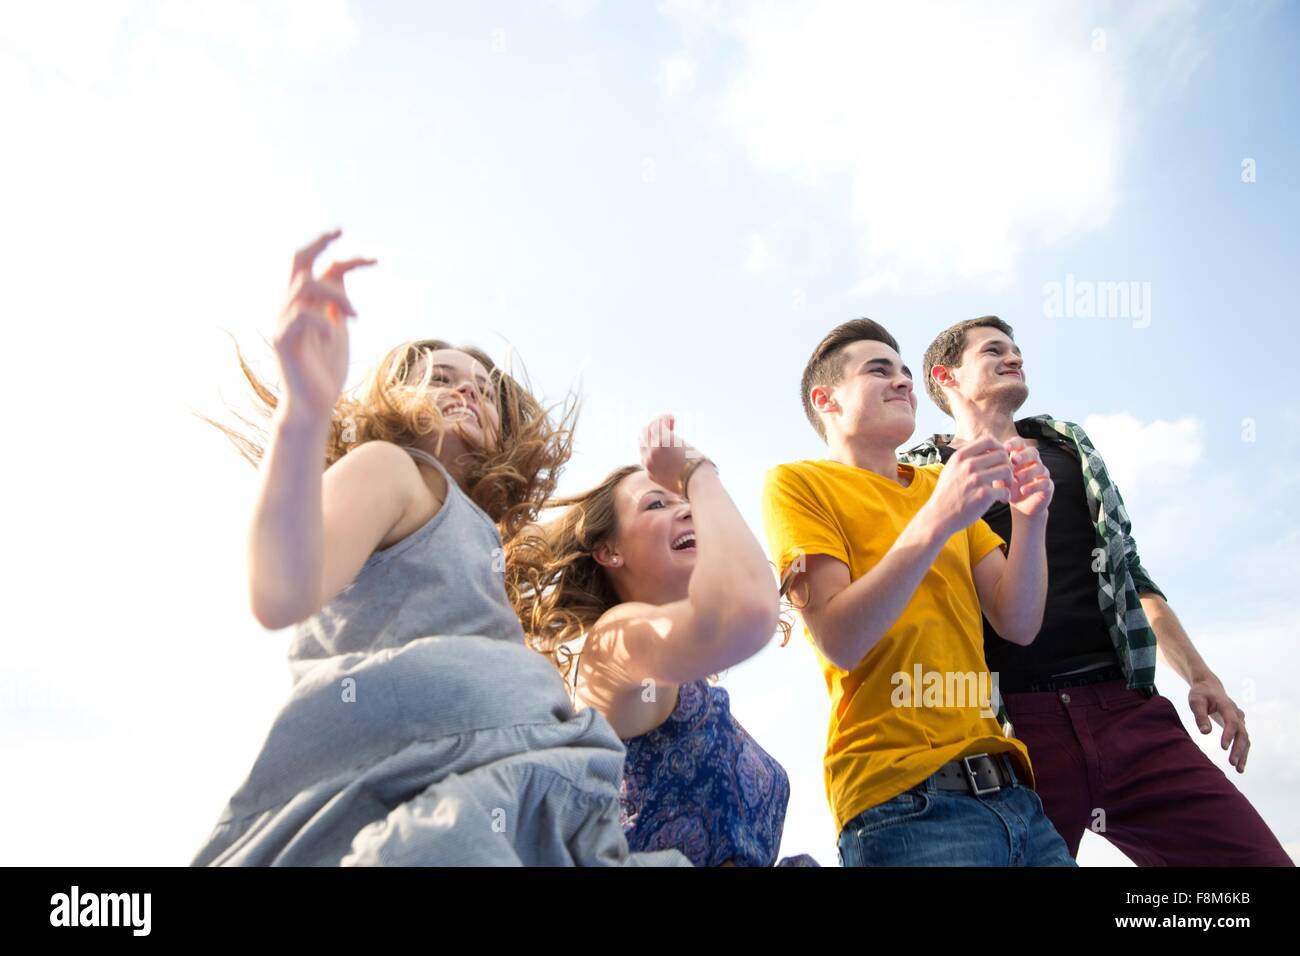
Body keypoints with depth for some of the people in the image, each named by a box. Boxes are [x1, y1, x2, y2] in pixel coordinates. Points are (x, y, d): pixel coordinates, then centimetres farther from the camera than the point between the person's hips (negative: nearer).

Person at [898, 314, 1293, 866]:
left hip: (1129, 712, 4)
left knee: (1259, 855, -6)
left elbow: (1129, 569, 24)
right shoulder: (920, 473, 10)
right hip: (1014, 726, -4)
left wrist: (1198, 674, 16)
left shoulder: (1069, 445, 24)